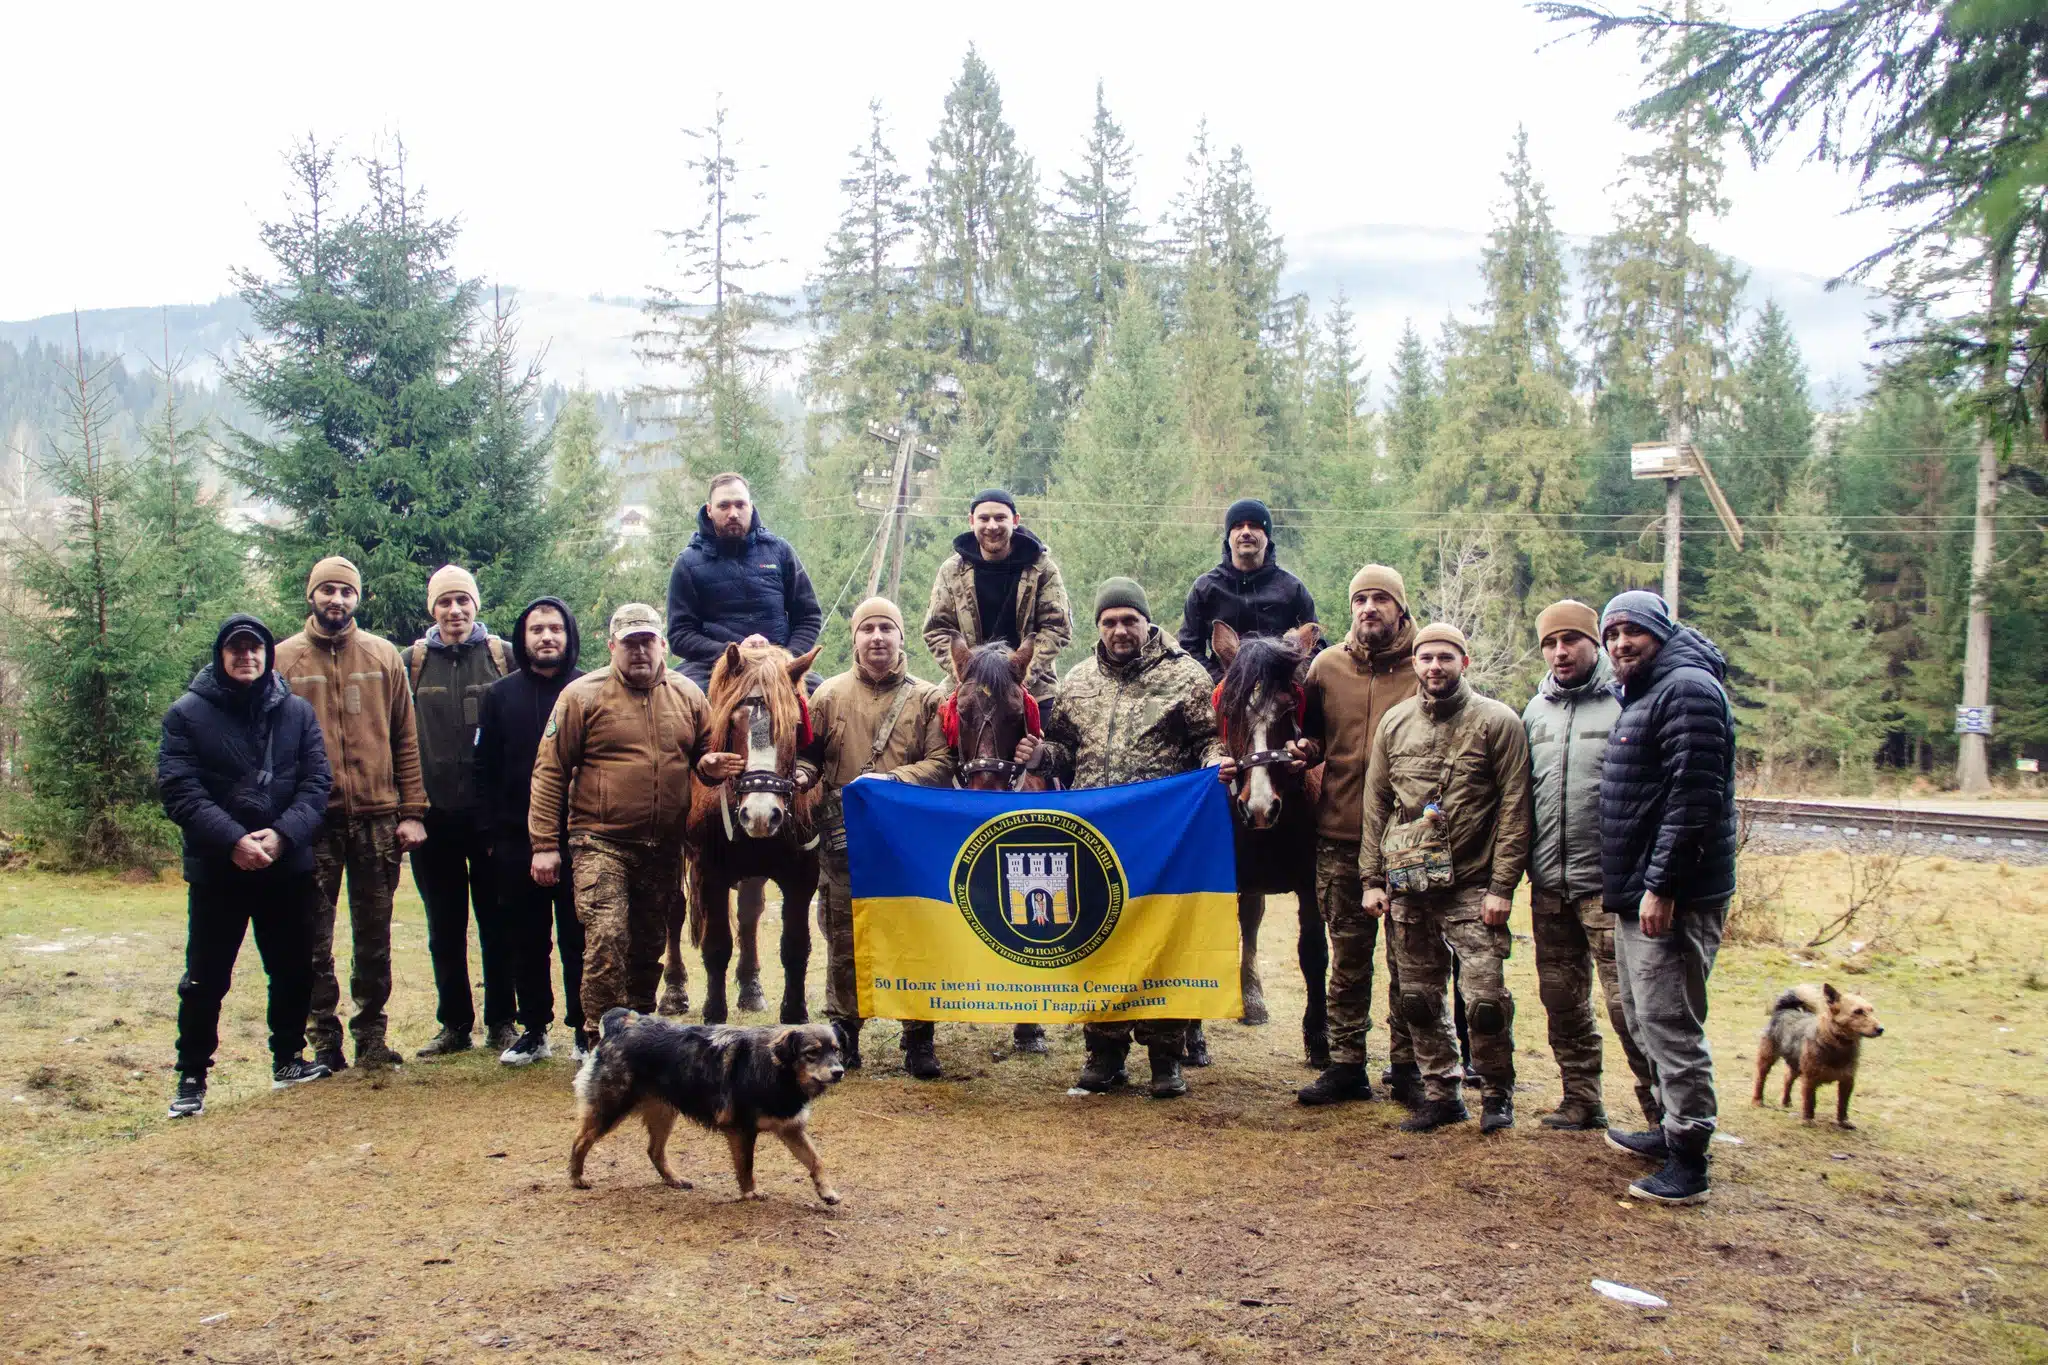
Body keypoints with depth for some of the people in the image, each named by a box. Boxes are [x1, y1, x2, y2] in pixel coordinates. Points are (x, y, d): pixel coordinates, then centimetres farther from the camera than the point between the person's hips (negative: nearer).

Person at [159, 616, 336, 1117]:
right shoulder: (188, 713, -2)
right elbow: (179, 791, -10)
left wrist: (282, 834, -16)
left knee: (294, 971, 12)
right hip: (216, 870, -3)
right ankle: (192, 1076, 16)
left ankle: (288, 1059, 29)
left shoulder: (297, 712, 5)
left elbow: (317, 782, 0)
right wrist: (233, 840, -21)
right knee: (206, 979, 3)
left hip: (289, 866, 3)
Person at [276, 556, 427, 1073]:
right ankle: (324, 1042, 15)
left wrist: (411, 811, 0)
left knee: (374, 937, 9)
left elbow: (405, 739, 6)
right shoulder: (283, 660, 3)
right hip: (312, 820, -1)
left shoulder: (384, 656, 7)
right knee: (314, 940, 5)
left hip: (376, 816, 1)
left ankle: (371, 1035, 20)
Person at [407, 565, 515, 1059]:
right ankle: (454, 1024, 20)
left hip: (491, 810, -1)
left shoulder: (503, 657, 2)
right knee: (444, 930, 10)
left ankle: (500, 1022, 16)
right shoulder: (413, 662, 5)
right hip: (434, 812, 1)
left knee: (497, 924, 6)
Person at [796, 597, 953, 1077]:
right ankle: (842, 1032, 22)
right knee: (842, 940, 8)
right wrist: (802, 776, -11)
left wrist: (891, 778, -17)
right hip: (843, 838, 1)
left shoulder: (926, 699, 4)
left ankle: (918, 1040, 13)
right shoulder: (830, 695, 7)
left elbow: (942, 764, -3)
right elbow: (808, 753, 11)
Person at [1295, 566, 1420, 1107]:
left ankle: (1407, 1067, 17)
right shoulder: (1327, 666, 7)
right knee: (1347, 958, 10)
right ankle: (1346, 1065, 18)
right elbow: (1310, 734, 17)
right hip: (1340, 835, 2)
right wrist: (1305, 750, -5)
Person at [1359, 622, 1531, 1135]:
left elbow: (1514, 810, -5)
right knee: (1418, 997, 9)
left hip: (1472, 886, -4)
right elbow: (1375, 805, 12)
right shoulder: (1395, 723, 9)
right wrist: (1372, 879, 7)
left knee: (1484, 998, -6)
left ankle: (1497, 1095, 15)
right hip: (1408, 886, 4)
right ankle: (1441, 1094, 23)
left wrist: (1501, 886, -11)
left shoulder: (1497, 722, -3)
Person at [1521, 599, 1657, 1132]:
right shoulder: (1536, 710, 13)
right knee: (1561, 998, 12)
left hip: (1608, 885, -6)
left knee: (1627, 1000, -6)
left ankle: (1662, 1108, 6)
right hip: (1548, 885, 6)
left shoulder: (1625, 704, -6)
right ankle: (1582, 1100, 25)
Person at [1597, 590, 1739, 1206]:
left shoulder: (1688, 689, -14)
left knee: (1669, 1023, -7)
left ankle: (1689, 1161, 0)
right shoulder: (1642, 693, 18)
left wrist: (1662, 885, -23)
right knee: (1644, 1018, 19)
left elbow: (1694, 798, -22)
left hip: (1673, 896, -11)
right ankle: (1672, 1127, 32)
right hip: (1639, 891, 11)